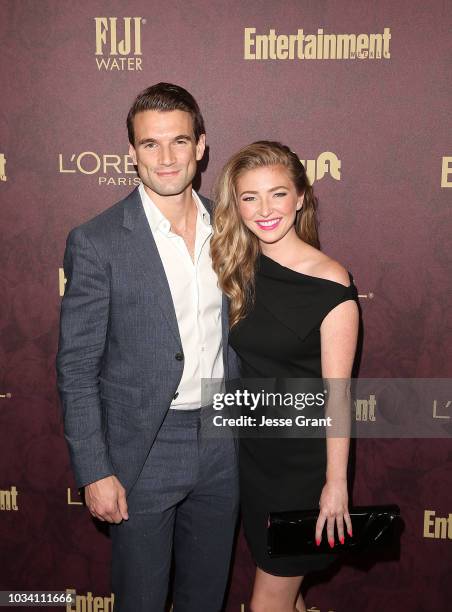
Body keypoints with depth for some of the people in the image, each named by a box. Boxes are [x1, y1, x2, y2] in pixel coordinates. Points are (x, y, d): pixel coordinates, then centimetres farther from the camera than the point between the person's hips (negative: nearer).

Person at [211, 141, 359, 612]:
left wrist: (336, 482, -11)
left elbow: (336, 394, -15)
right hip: (249, 449, 5)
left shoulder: (331, 285, -18)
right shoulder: (237, 269, -3)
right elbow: (234, 363, 5)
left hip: (302, 461, -5)